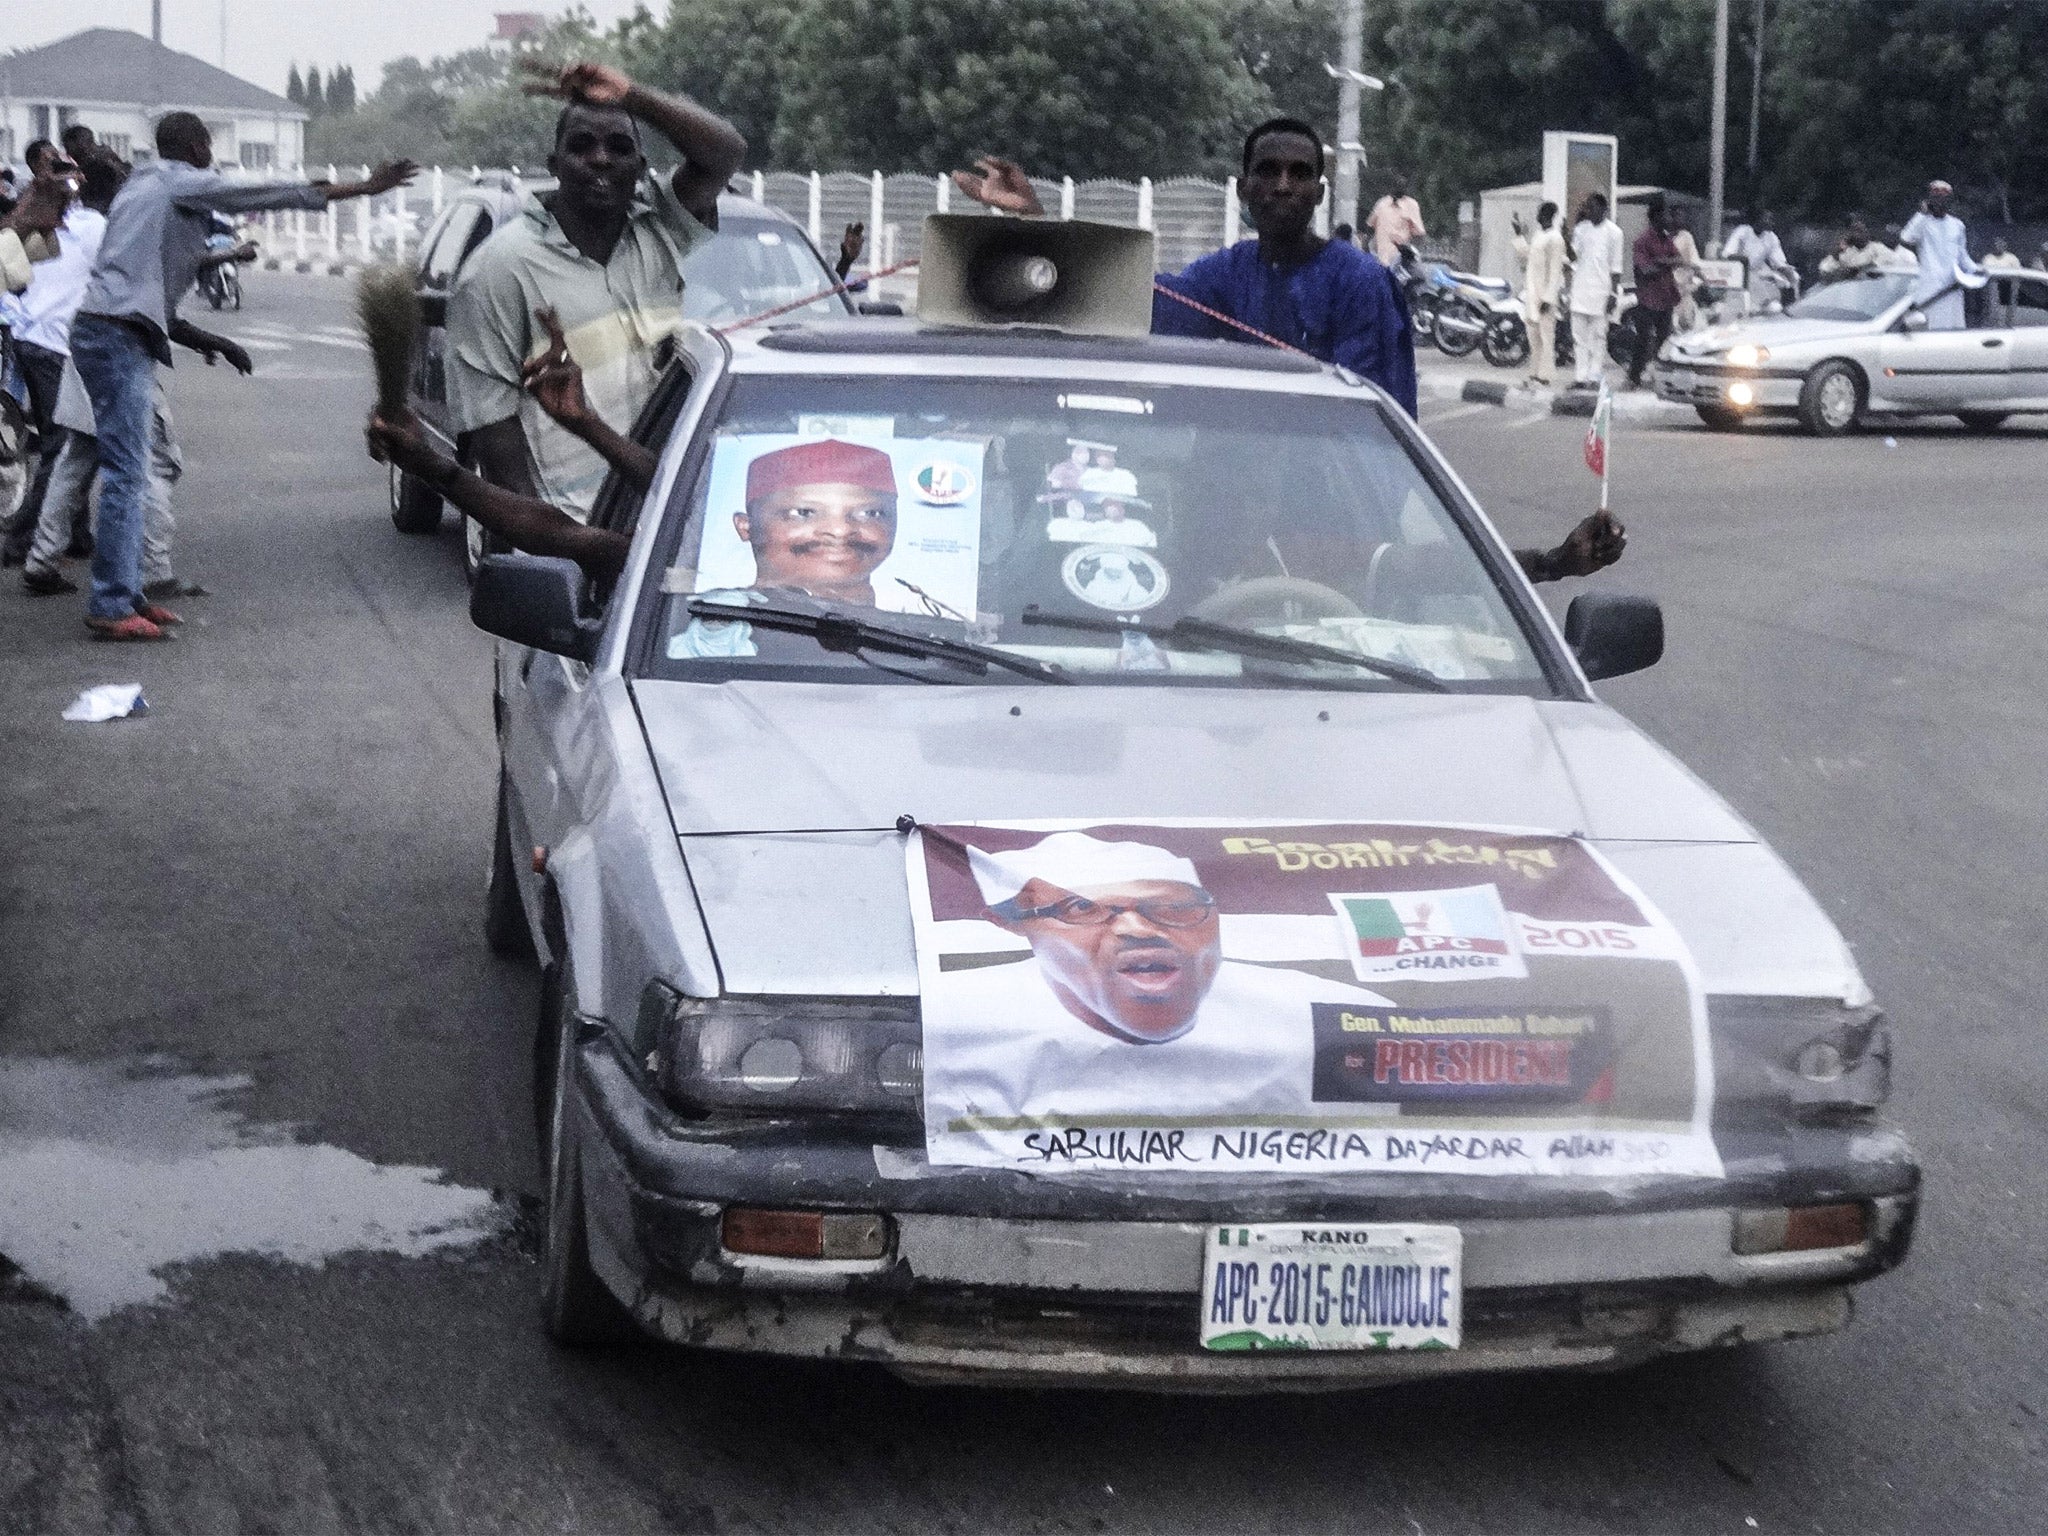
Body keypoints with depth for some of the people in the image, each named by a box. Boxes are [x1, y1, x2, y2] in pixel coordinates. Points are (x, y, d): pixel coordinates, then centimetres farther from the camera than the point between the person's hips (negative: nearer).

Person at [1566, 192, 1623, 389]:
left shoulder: (1613, 232, -2)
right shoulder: (1581, 228, 10)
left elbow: (1616, 265, -2)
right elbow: (1574, 257, 5)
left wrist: (1613, 292, -7)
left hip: (1601, 289, -4)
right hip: (1580, 288, 4)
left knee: (1598, 336, -2)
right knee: (1579, 336, 3)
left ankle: (1595, 376, -1)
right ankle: (1580, 376, 5)